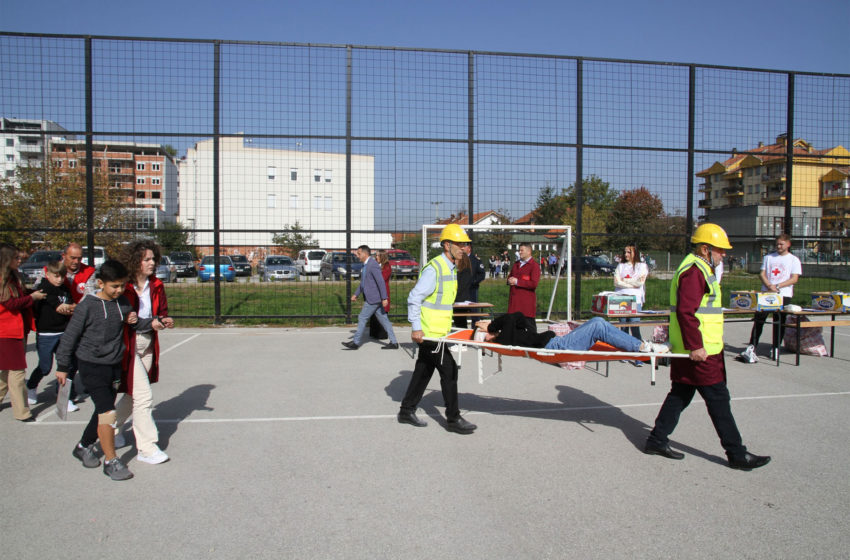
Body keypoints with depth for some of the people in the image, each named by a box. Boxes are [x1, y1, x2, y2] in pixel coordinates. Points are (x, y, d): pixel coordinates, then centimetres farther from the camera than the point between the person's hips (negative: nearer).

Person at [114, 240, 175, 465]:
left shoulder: (156, 285, 5)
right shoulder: (124, 286, -14)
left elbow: (162, 311, 14)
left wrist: (165, 320, -8)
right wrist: (148, 323, -21)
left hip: (148, 345, 7)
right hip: (128, 346, -7)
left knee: (133, 394, 18)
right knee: (143, 396, -8)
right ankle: (146, 448, 1)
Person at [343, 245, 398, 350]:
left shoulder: (373, 264, -16)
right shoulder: (366, 265, 16)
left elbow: (381, 282, -21)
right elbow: (363, 282, 25)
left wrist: (384, 298, -23)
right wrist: (356, 294, 19)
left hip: (374, 298, -10)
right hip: (371, 298, 10)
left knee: (362, 318, -2)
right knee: (384, 320, 8)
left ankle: (356, 343, 7)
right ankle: (393, 342, 10)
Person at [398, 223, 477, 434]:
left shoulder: (450, 268, 14)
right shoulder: (434, 269, -17)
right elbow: (414, 298, -19)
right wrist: (416, 328, -21)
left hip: (438, 331, 9)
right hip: (430, 332, -9)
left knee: (423, 371, 14)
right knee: (449, 371, -5)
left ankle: (407, 411, 25)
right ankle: (453, 419, 5)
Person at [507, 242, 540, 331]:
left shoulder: (534, 265, -7)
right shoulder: (516, 264, 17)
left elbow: (534, 284, -16)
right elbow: (510, 276, 28)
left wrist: (517, 281, -14)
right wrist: (510, 281, 2)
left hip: (527, 302, -7)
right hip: (514, 301, 7)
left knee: (530, 325, -3)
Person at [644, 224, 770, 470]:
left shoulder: (699, 269, 19)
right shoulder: (694, 272, -16)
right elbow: (685, 311, -25)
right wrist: (695, 346, -25)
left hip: (696, 349, 11)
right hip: (700, 352, -11)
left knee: (680, 394, 14)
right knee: (718, 399, -2)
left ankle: (657, 441, 20)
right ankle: (737, 454, 8)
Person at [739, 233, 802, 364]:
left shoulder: (794, 260, 6)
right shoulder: (768, 257, 14)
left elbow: (794, 279, -3)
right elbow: (762, 273, 7)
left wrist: (777, 286, -14)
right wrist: (769, 286, -11)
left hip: (783, 295, -2)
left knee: (780, 322, 3)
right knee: (759, 319, -5)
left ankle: (775, 348, 13)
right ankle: (752, 347, -4)